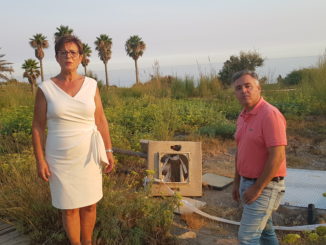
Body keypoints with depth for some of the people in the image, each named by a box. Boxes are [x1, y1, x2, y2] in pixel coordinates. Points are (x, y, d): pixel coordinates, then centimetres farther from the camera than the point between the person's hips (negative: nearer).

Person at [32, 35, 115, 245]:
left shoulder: (91, 85, -1)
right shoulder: (45, 88, -5)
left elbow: (101, 121, 2)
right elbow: (38, 127, -2)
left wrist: (109, 151, 0)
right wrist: (40, 160, -6)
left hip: (89, 156, 2)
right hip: (61, 159, -1)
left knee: (90, 204, 11)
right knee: (70, 208, 8)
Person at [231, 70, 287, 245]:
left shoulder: (270, 114, -20)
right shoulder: (243, 116, 7)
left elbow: (277, 156, -24)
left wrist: (258, 188, -20)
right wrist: (237, 182, 16)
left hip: (265, 186, -8)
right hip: (248, 183, 8)